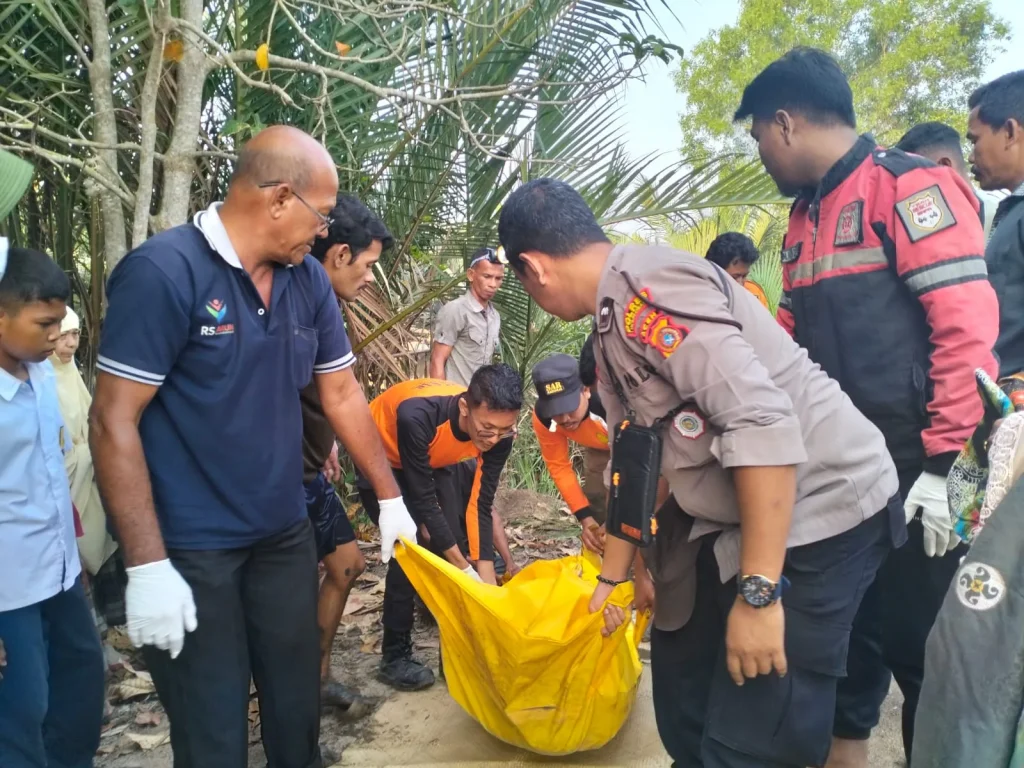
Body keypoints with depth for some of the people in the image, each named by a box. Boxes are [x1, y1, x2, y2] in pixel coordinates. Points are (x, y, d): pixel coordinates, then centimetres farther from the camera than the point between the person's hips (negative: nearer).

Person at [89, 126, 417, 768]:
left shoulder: (309, 280, 1)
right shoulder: (163, 272, -17)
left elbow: (342, 395, 10)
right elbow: (114, 422, -17)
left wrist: (391, 498, 12)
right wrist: (147, 566, -18)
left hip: (286, 535, 6)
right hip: (190, 548, -5)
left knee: (298, 709, 19)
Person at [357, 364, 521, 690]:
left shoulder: (497, 434, -26)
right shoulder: (417, 416, -43)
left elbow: (481, 504, -19)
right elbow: (423, 501, -35)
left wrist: (487, 578, -24)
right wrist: (467, 569, -32)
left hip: (431, 463, 5)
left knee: (451, 542, -3)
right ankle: (394, 657, -3)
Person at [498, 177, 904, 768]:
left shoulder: (646, 283, -21)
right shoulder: (616, 325, 10)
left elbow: (763, 423, -30)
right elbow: (633, 463, 17)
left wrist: (758, 593, -25)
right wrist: (613, 576, 25)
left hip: (819, 508, -9)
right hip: (729, 519, 10)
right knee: (684, 708, 21)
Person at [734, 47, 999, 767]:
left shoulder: (909, 186, -9)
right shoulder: (804, 219, 15)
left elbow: (968, 327, -17)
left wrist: (943, 466, -19)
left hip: (911, 471, -7)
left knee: (920, 641, 5)